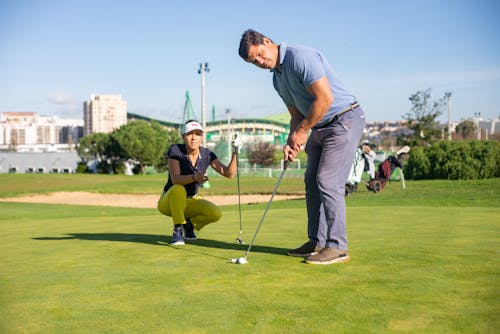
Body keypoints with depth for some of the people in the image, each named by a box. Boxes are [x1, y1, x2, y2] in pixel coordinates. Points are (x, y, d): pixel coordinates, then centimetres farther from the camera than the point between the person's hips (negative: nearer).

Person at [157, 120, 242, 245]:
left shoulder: (207, 154, -7)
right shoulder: (175, 150, -18)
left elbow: (229, 173, -14)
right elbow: (175, 180, -31)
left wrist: (235, 152, -28)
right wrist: (194, 177, -50)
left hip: (191, 201, 4)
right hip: (169, 202, -4)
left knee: (216, 213, -23)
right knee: (178, 189, -38)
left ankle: (189, 223, 8)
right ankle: (177, 230, -19)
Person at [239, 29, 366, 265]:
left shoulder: (300, 57, -18)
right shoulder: (277, 78, 12)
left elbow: (325, 98, -24)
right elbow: (297, 114, 16)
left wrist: (301, 131, -16)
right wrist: (291, 142, -2)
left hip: (344, 119, -10)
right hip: (320, 127, 10)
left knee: (328, 181, -13)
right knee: (312, 181, 9)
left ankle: (337, 247, -6)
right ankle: (317, 242, 16)